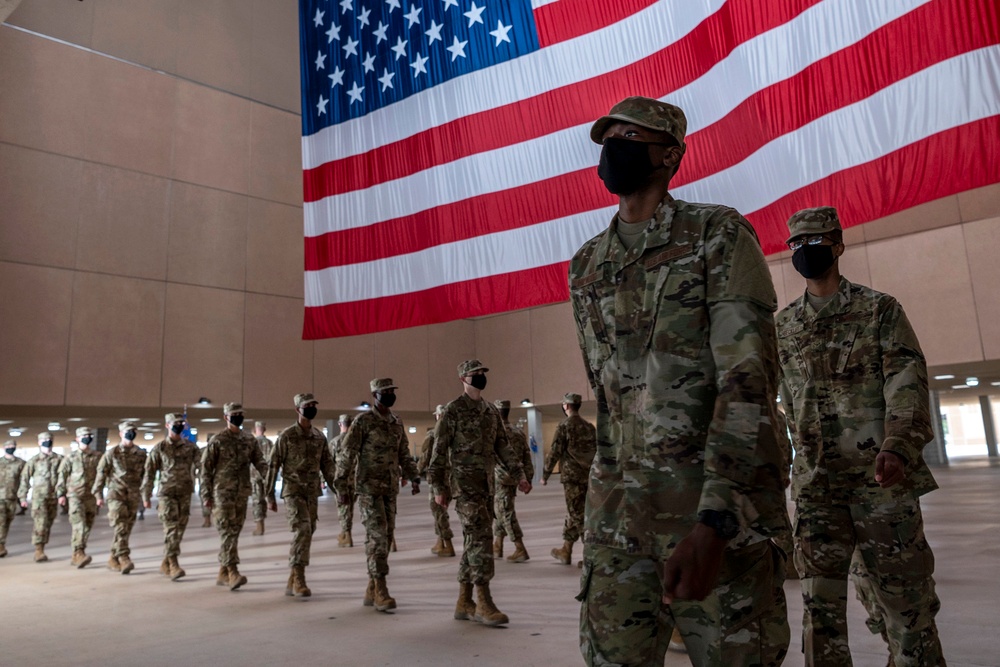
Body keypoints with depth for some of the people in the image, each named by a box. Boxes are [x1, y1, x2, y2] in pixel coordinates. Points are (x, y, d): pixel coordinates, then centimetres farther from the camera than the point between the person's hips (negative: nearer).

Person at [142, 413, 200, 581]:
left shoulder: (191, 447, 7)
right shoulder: (159, 448, 1)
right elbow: (149, 473, 2)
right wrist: (146, 497, 0)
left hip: (185, 494, 3)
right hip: (166, 493, -3)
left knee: (179, 530, 8)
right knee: (171, 529, -12)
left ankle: (166, 564, 22)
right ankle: (173, 566, -14)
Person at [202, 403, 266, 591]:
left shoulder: (249, 440, 9)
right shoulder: (217, 440, -4)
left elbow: (259, 462, 6)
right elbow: (206, 468, -3)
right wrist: (206, 495, -7)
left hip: (242, 493, 5)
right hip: (222, 493, -5)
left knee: (234, 532, 9)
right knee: (227, 532, -11)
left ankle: (222, 574, 19)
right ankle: (232, 572, -15)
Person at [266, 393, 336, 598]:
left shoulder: (320, 436, 7)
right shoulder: (286, 436, -6)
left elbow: (327, 464, 12)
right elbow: (273, 465, -4)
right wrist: (270, 496, -4)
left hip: (313, 492, 5)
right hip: (293, 491, -5)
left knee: (307, 533, 7)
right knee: (302, 530, -19)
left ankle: (293, 581, 20)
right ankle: (298, 579, -13)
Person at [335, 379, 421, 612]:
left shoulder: (397, 422, 11)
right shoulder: (363, 421, -9)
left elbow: (404, 455, 16)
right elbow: (347, 455, -9)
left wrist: (415, 478, 4)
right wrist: (342, 488, -11)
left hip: (391, 488, 7)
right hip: (369, 487, -6)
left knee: (385, 537, 8)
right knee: (377, 536, -12)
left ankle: (371, 590, 19)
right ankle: (381, 591, -7)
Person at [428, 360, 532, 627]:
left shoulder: (491, 411, 14)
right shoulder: (453, 410, -6)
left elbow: (503, 445, 14)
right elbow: (439, 450, -7)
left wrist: (519, 475, 6)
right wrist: (439, 487, -11)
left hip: (486, 483, 7)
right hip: (464, 482, -7)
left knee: (475, 541, 9)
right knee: (481, 537, -14)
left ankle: (464, 603, 18)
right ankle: (484, 604, -9)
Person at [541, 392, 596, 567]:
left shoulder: (564, 425, -8)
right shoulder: (589, 426, 12)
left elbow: (555, 452, -10)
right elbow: (597, 451, 14)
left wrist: (545, 474, -2)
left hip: (572, 476, -7)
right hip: (589, 476, 7)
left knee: (578, 515, -2)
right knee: (574, 514, 15)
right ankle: (565, 550, 21)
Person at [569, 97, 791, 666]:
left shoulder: (719, 235, -4)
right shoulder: (586, 266, 13)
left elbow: (748, 380, -14)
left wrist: (713, 522, -24)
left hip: (722, 508, -4)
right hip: (617, 511, 5)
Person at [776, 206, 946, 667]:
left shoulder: (880, 310, 3)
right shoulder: (784, 325, 12)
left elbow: (908, 382, -8)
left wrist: (898, 446, -23)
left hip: (882, 475, -3)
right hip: (815, 482, 3)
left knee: (903, 595, 4)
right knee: (819, 602, 3)